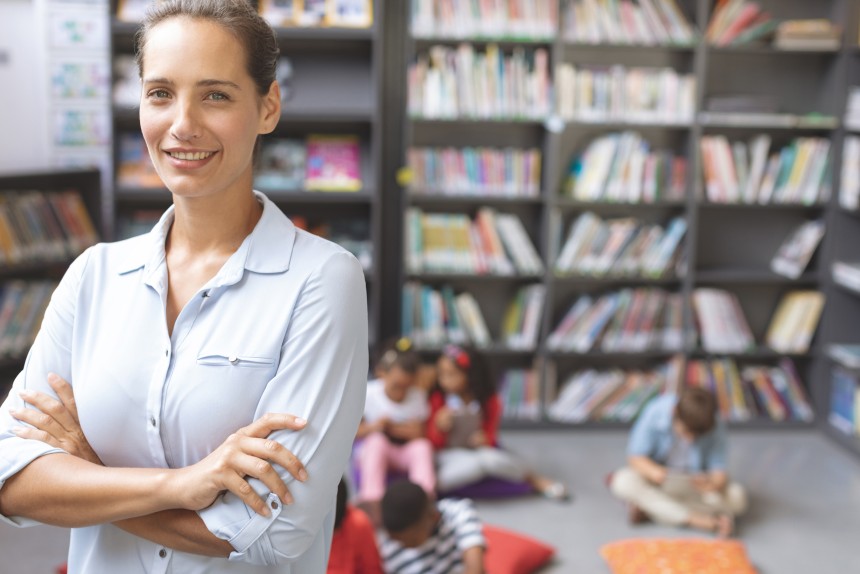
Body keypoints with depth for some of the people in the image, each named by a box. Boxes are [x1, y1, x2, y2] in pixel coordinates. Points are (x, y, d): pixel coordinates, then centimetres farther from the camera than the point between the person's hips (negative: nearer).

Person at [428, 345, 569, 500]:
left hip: (479, 450, 3)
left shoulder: (489, 401, -8)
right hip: (451, 453, -3)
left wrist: (486, 439, -20)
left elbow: (491, 432, 4)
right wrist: (439, 428, -29)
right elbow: (433, 442, -7)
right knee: (473, 466, -39)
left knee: (490, 459, -34)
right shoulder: (438, 399, -12)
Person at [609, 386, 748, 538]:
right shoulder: (655, 413, -23)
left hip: (695, 483, 2)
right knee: (624, 482, -33)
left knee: (737, 497, -26)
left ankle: (648, 507, -22)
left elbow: (719, 471, -18)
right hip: (659, 479, -1)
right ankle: (696, 520, -31)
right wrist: (654, 472, -40)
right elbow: (636, 457, -19)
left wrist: (714, 484, -42)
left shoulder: (715, 429, -19)